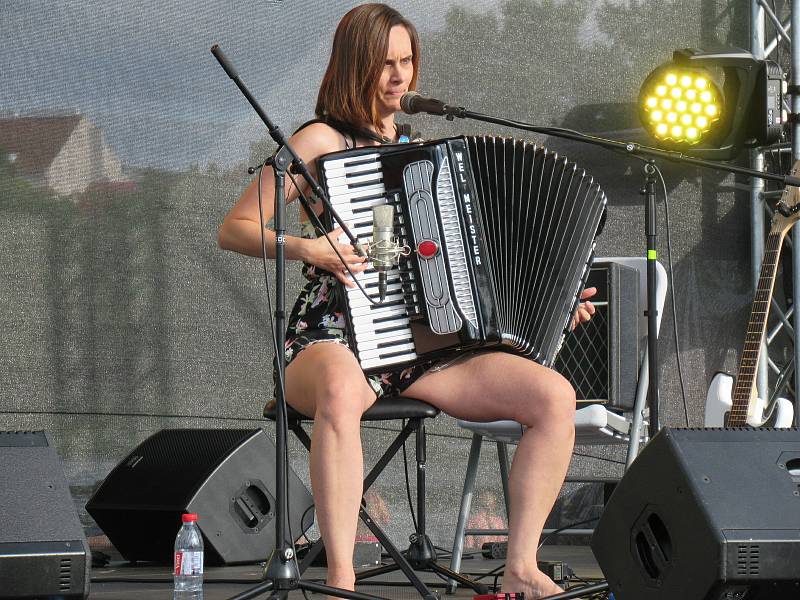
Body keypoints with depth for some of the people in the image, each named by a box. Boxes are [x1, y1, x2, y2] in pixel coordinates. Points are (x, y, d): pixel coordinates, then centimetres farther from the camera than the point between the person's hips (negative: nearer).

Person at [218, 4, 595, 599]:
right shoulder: (323, 141, 2)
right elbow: (234, 229, -1)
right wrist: (305, 247, -19)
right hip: (334, 338, -6)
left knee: (555, 395, -16)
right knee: (341, 393, -44)